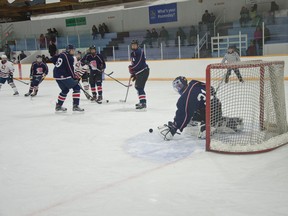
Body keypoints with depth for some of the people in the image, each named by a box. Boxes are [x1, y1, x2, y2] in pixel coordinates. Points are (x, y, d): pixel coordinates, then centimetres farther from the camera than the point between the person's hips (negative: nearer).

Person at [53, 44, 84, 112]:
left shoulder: (61, 54, 15)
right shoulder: (69, 57, -12)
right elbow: (70, 68, -14)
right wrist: (74, 77, 0)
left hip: (57, 75, 10)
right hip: (64, 76, -9)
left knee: (65, 90, 23)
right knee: (76, 87, -3)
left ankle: (58, 106, 27)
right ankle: (75, 106, -8)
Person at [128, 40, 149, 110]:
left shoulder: (140, 52, -13)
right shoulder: (132, 53, 18)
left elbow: (139, 63, -23)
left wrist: (131, 68, -16)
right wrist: (133, 73, 18)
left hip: (143, 71, -11)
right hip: (139, 72, 11)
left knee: (140, 87, -17)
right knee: (137, 86, 20)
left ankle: (143, 103, -20)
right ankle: (142, 101, 31)